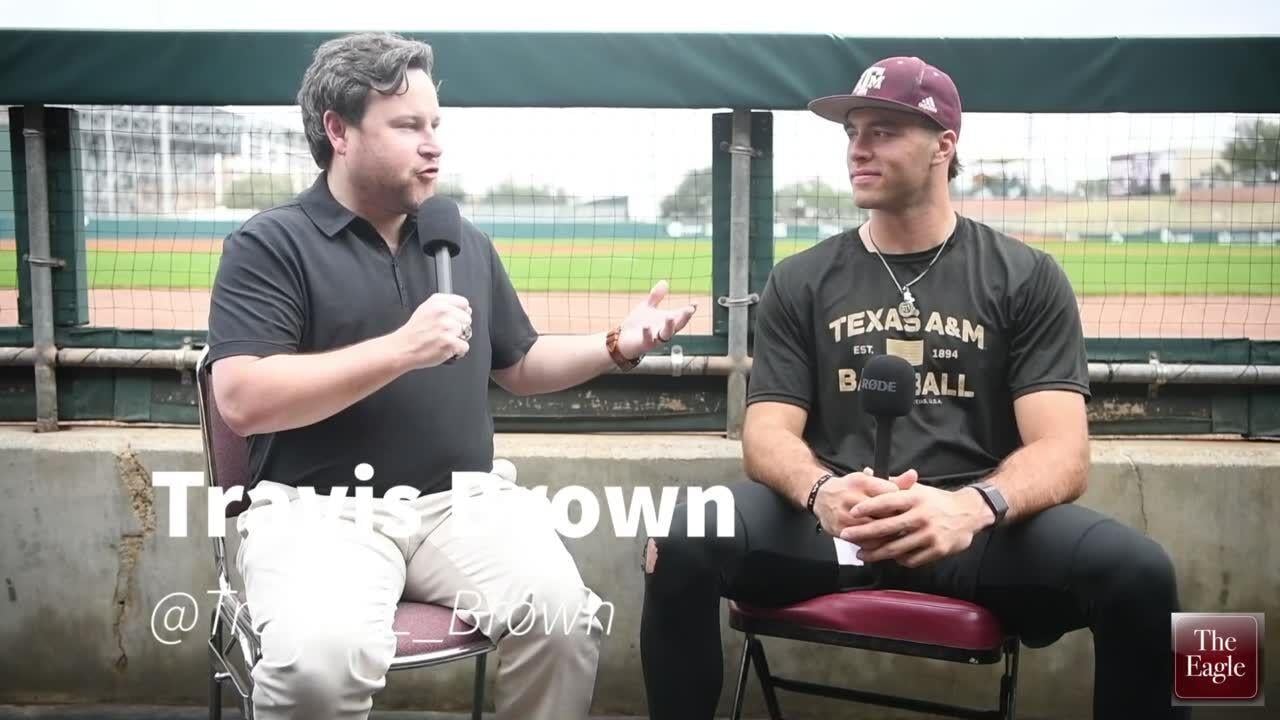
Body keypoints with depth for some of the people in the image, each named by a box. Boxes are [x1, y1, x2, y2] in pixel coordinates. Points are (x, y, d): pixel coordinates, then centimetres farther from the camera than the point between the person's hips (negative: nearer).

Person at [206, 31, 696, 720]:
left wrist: (617, 346, 8)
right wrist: (402, 349, -17)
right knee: (320, 657, -33)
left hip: (462, 500, 4)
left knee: (562, 618, -23)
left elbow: (518, 365, 25)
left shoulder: (467, 244, 17)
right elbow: (243, 400, -13)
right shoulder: (269, 245, 0)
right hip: (321, 507, -4)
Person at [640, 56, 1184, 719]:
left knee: (1140, 574, -28)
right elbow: (767, 434, 2)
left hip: (976, 526, 0)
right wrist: (822, 491, -24)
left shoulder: (1027, 278, 6)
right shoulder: (799, 281, 11)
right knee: (678, 546, -27)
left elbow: (1060, 452, -4)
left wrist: (972, 507, -28)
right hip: (829, 521, 1)